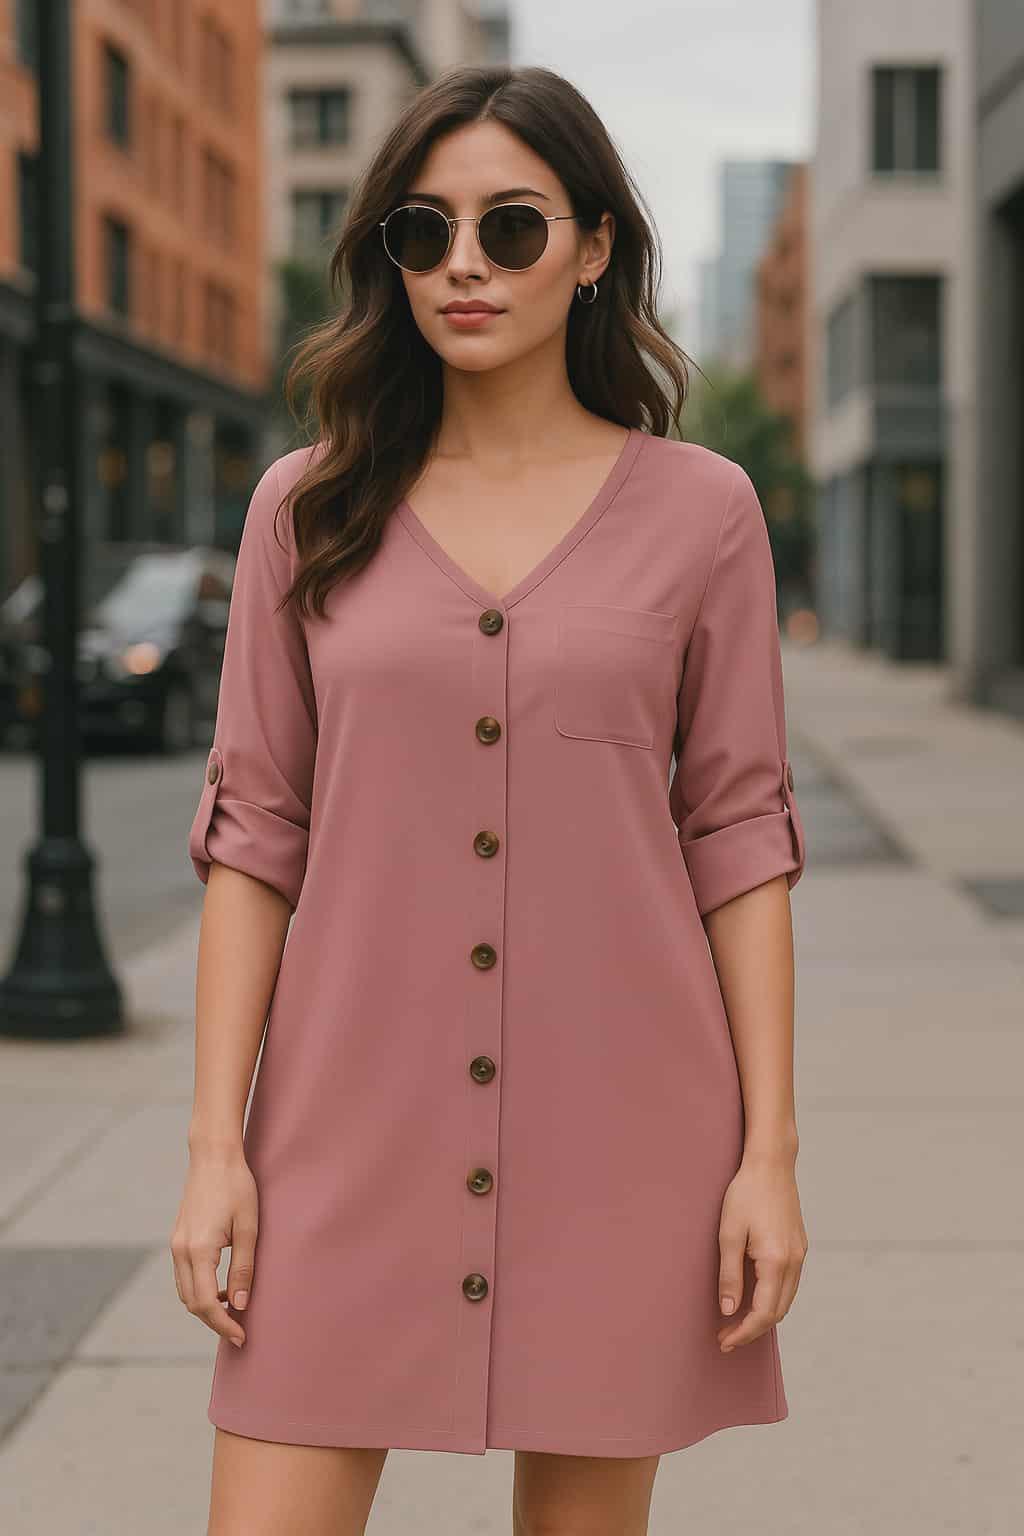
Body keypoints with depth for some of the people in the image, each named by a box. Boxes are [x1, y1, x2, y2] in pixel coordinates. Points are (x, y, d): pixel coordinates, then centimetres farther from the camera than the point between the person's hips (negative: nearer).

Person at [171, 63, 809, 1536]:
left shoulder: (700, 509, 2)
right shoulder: (309, 507, 5)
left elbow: (740, 834, 2)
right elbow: (253, 829, 4)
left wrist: (771, 1153, -2)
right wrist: (215, 1142, -2)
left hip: (618, 1124, 0)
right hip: (356, 1120, 1)